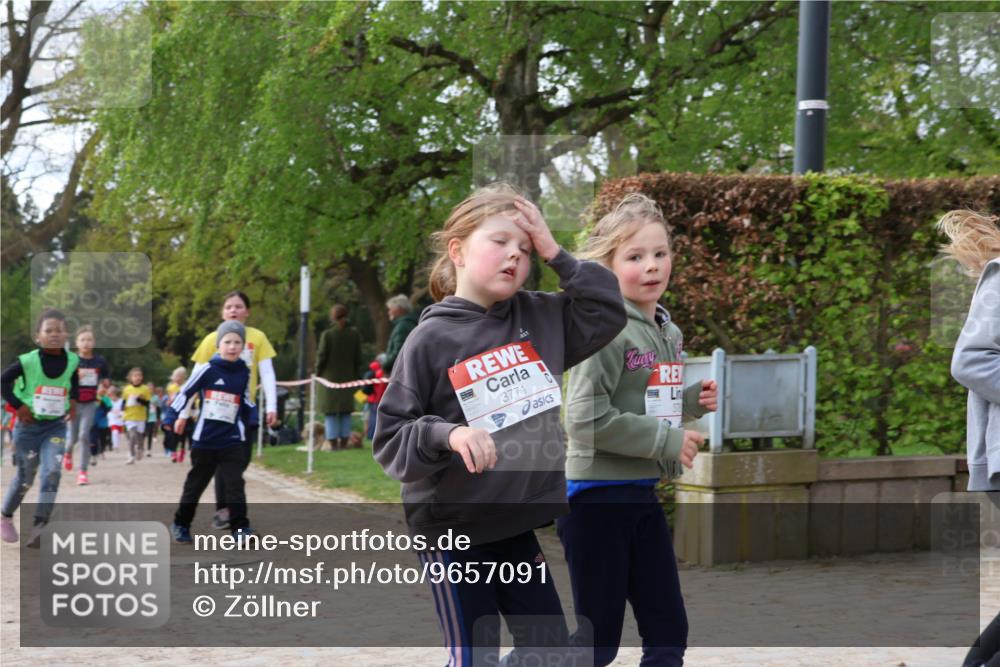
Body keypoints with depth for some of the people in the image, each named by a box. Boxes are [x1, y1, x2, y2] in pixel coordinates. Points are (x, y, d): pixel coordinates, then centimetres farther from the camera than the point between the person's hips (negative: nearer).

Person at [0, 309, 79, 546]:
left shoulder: (72, 361, -3)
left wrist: (73, 401, 4)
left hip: (56, 426, 2)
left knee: (52, 471, -16)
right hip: (29, 425, -2)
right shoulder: (27, 361, -15)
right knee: (25, 476, 8)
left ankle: (39, 527, -16)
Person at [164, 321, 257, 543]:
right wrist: (171, 418, -5)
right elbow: (185, 392, -3)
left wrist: (254, 419, 6)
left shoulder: (244, 373, 3)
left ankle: (240, 528, -9)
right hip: (204, 440, -1)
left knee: (235, 484, -9)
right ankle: (181, 524, 26)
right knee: (195, 484, 11)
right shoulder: (208, 370, -7)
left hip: (232, 441, 1)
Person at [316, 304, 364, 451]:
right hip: (348, 377, 3)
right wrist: (356, 376, 14)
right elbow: (358, 358, 4)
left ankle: (332, 441, -1)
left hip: (330, 377, -3)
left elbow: (321, 357, -8)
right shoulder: (354, 334, 1)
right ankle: (344, 441, 9)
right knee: (346, 411, 10)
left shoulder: (327, 334, -11)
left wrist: (318, 373, 5)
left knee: (331, 411, 2)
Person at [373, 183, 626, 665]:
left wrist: (555, 255, -5)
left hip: (516, 524, 6)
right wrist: (448, 435, -30)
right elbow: (390, 437, -11)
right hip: (450, 526, -5)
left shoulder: (540, 317, 3)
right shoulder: (432, 339, -11)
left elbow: (609, 312, 3)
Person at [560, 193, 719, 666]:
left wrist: (690, 402, 1)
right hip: (597, 497, -8)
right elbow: (587, 419, -24)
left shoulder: (668, 332, 9)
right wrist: (667, 442, -20)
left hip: (642, 495, 8)